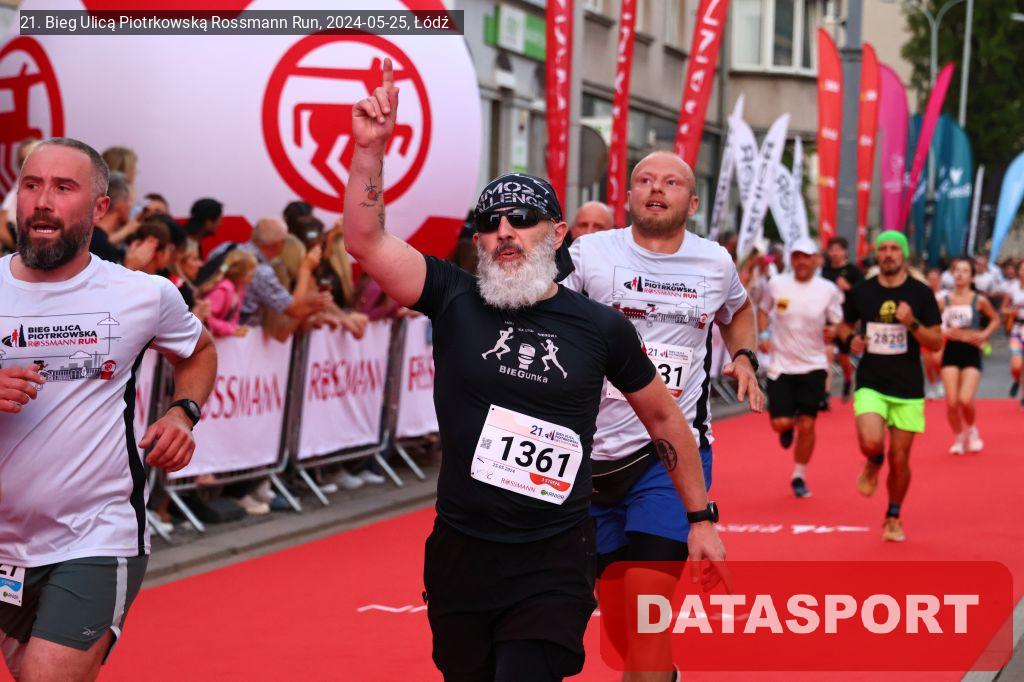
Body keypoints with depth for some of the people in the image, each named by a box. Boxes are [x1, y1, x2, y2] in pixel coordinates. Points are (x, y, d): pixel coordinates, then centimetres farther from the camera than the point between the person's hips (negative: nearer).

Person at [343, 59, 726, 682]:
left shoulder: (600, 327, 1)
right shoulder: (455, 302, 1)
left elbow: (664, 417, 13)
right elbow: (367, 240, -11)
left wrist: (702, 518, 15)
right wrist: (371, 147, -22)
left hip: (554, 564, -2)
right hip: (460, 554, 2)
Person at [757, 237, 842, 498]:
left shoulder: (828, 290, -5)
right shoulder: (776, 284, -3)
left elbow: (838, 324, 5)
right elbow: (763, 310, 15)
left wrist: (832, 332, -18)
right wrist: (764, 334, -2)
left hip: (813, 366, 0)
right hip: (781, 365, 0)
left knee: (807, 425, -2)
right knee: (781, 423, -8)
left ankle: (799, 477, 17)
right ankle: (788, 427, 32)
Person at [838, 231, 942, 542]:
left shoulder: (921, 294, -1)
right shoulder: (860, 292, 3)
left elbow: (936, 342, -1)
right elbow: (845, 324, 20)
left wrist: (912, 323, -20)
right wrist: (851, 339, -3)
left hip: (908, 388, 0)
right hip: (870, 384, 0)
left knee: (899, 458, 3)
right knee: (871, 442, -24)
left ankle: (893, 518, 25)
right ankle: (874, 465, 14)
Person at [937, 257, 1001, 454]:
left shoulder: (979, 301, -1)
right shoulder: (944, 300, 1)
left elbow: (995, 319, 13)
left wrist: (983, 335, -2)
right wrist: (944, 332, -11)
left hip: (971, 351, -1)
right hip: (951, 351, 2)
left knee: (966, 400, -15)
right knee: (952, 402, -6)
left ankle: (971, 430, 16)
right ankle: (958, 438, 18)